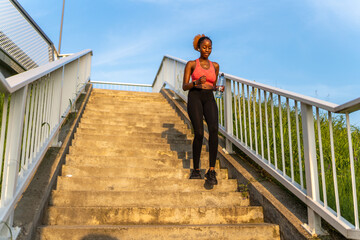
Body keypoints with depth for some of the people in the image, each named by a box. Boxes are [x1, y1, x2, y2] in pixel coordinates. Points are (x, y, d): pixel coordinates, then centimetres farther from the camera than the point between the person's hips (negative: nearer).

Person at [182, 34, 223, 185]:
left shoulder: (215, 66, 19)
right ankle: (196, 170, 3)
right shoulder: (191, 64, 10)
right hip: (194, 98, -2)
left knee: (214, 129, -26)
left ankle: (211, 171, -23)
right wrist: (196, 82, -16)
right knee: (199, 133, -19)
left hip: (209, 99, 2)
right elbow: (184, 86, 3)